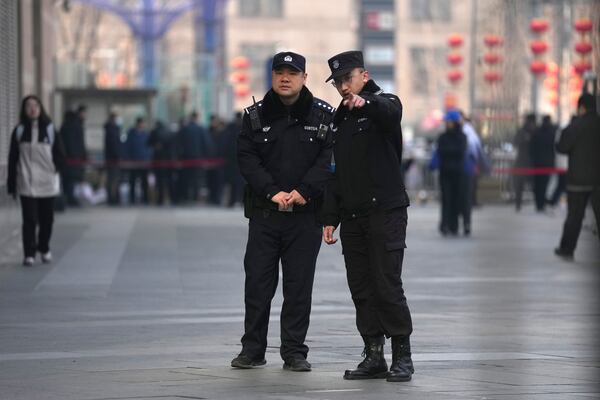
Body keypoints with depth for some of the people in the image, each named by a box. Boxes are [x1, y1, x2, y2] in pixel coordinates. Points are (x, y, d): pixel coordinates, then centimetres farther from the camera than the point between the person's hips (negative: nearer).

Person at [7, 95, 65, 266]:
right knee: (29, 219, -6)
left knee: (46, 219, 8)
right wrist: (12, 184, 0)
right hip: (27, 184, -1)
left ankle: (44, 249, 27)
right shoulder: (19, 131, 2)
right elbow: (13, 159, 3)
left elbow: (59, 154, 7)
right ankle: (29, 254, -1)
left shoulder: (50, 129, 4)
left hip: (47, 183, 1)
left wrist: (56, 168, -7)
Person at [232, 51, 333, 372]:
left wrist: (303, 191, -17)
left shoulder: (323, 115, 2)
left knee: (299, 285, 2)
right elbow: (246, 159, -1)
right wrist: (272, 192, -13)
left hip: (306, 213, -1)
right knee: (258, 282, 3)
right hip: (264, 212, 1)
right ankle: (252, 350, 12)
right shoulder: (255, 116, 5)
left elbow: (329, 158, -5)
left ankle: (294, 352, 9)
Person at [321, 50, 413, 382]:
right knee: (362, 289, 6)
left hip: (386, 212, -7)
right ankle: (374, 357, 11)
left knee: (388, 286, -9)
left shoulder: (384, 104, -2)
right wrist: (330, 218, 12)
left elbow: (390, 110, -31)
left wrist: (365, 102, -53)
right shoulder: (340, 119, 17)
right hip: (352, 217, 7)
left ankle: (402, 357, -2)